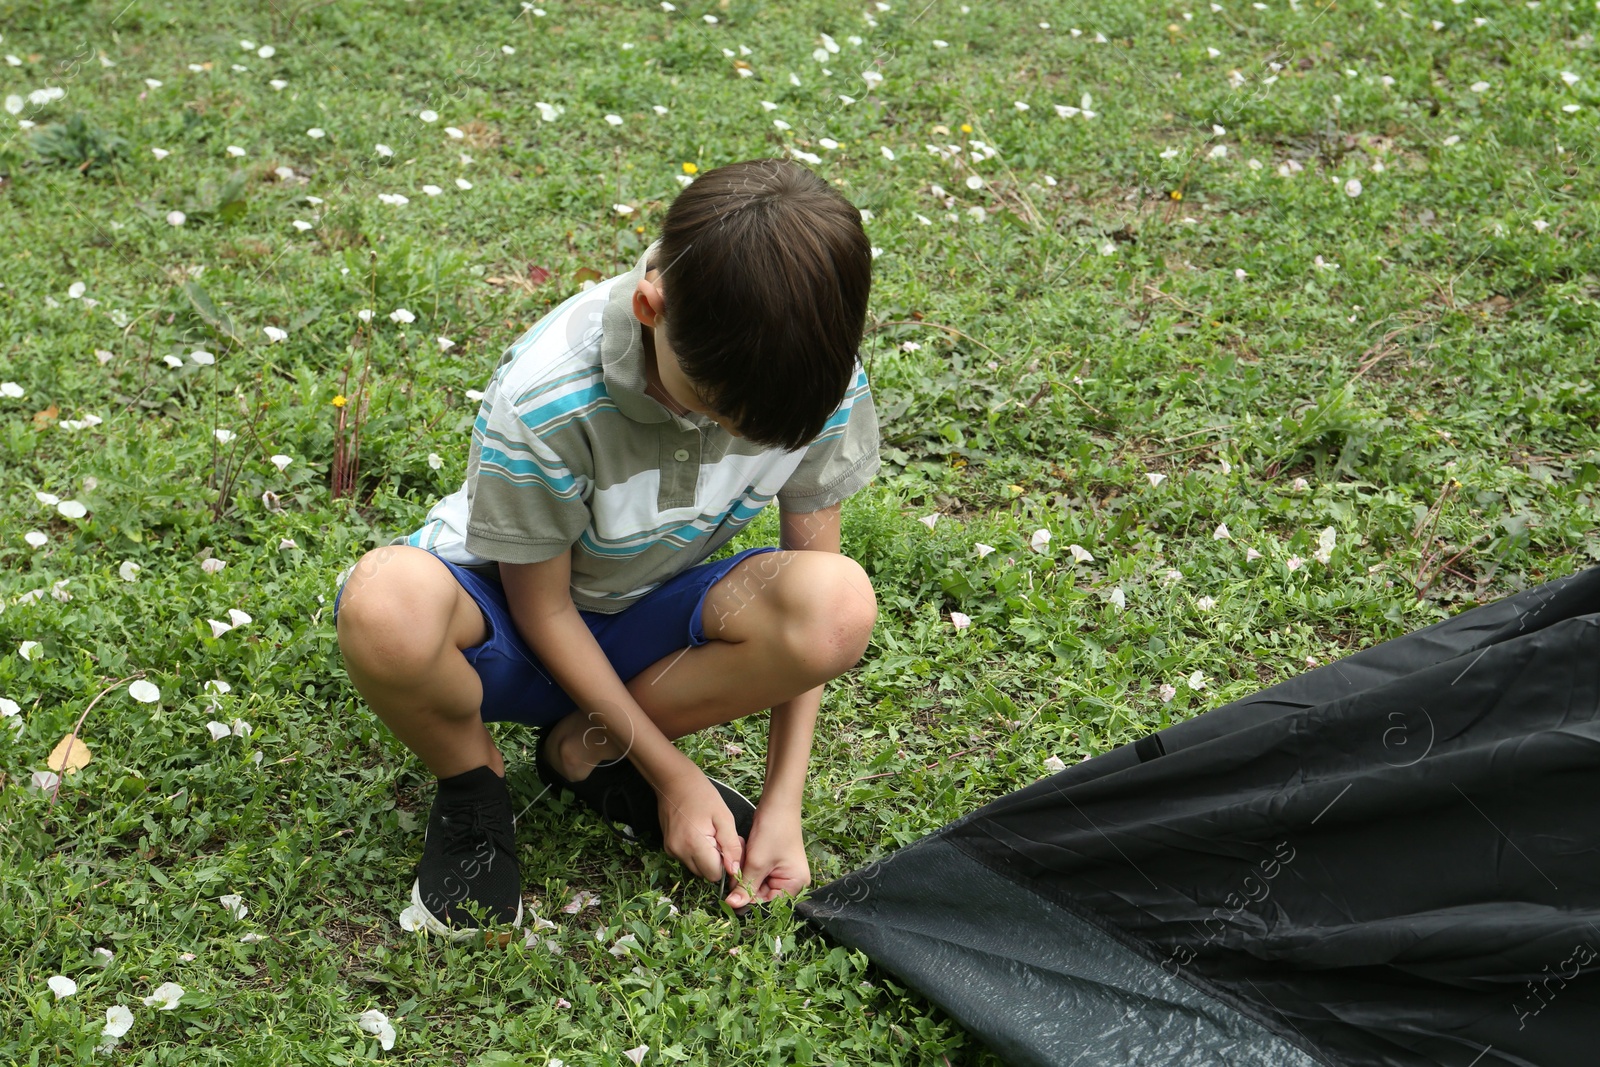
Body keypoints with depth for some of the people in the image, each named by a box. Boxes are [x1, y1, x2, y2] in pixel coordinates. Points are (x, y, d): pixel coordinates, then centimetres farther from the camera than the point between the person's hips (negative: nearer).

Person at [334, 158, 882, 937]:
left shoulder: (819, 380, -20)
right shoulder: (544, 402, -31)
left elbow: (806, 623, -10)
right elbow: (543, 608, -16)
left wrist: (782, 802, -14)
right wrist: (673, 775, -14)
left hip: (648, 622, 3)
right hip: (513, 630, -3)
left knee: (841, 604, -29)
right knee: (386, 603, -40)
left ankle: (584, 751, -5)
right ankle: (471, 787, -4)